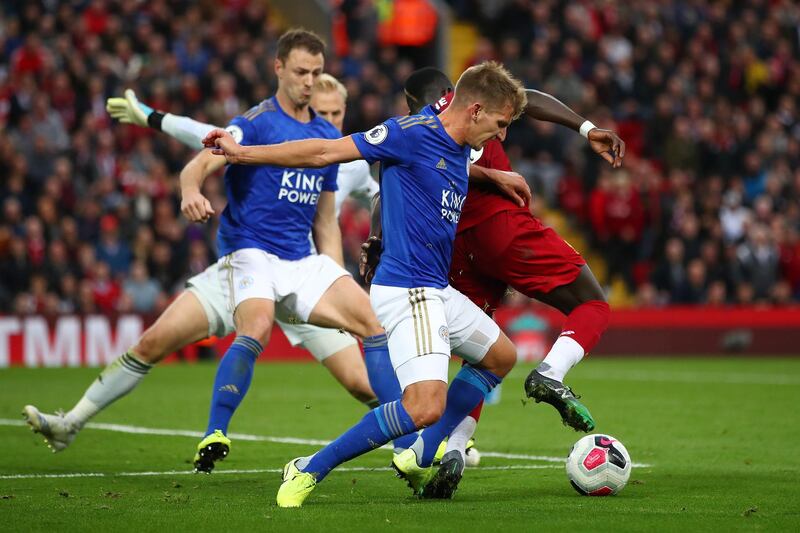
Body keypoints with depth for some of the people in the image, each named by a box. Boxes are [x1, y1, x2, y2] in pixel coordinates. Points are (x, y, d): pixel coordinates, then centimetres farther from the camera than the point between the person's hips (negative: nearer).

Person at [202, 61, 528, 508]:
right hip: (407, 290, -10)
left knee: (501, 356, 25)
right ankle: (311, 471, -14)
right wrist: (242, 153, -11)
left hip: (438, 290, 10)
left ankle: (421, 459, 28)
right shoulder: (413, 133, -15)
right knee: (426, 408, -23)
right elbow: (327, 152, -13)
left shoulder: (460, 153, 11)